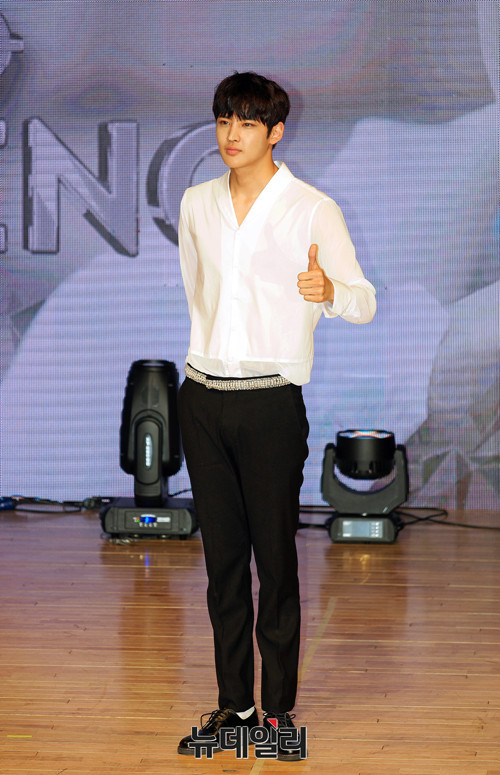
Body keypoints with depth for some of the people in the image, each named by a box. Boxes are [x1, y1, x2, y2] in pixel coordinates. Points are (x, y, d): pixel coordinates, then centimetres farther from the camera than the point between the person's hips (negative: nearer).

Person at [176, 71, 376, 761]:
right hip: (203, 399, 4)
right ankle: (233, 701, 18)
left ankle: (279, 706, 8)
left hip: (271, 401, -4)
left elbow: (365, 302, -7)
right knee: (222, 556, 9)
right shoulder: (197, 203, 10)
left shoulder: (312, 209, -4)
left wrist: (329, 291, -28)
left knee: (275, 559, -2)